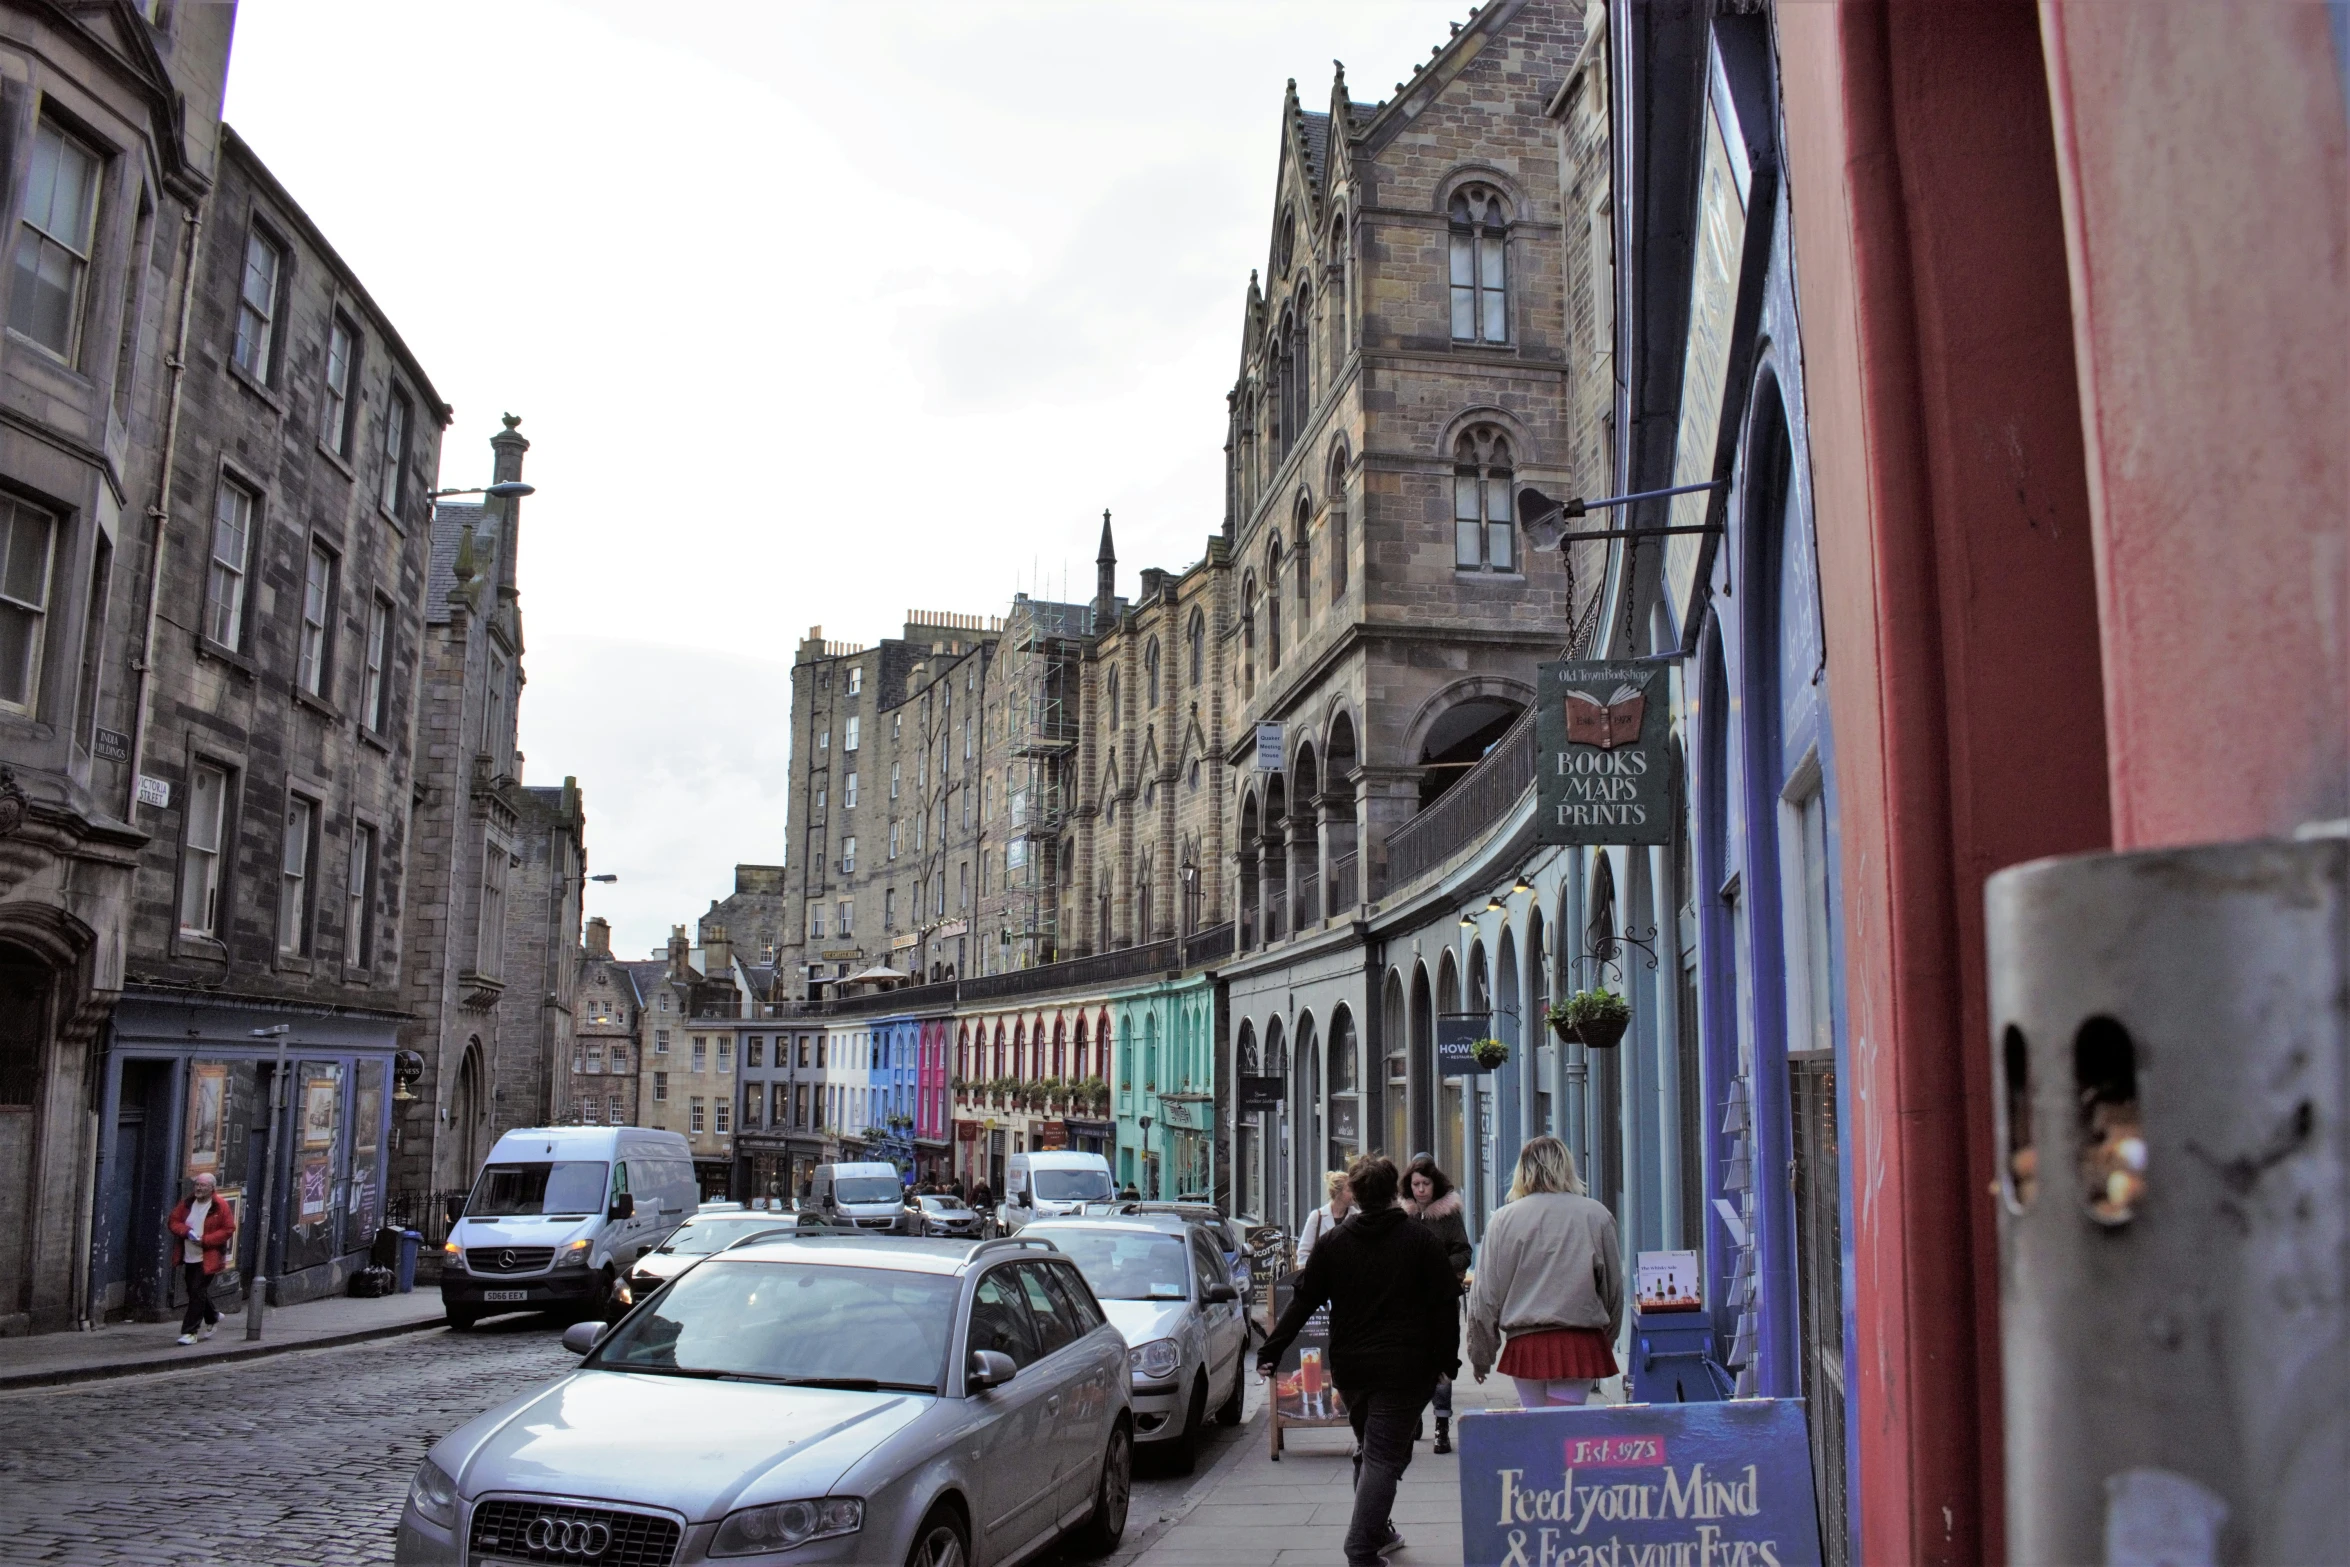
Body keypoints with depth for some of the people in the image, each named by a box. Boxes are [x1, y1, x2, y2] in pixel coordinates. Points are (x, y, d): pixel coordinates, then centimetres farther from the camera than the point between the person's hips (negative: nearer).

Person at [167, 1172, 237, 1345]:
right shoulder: (187, 1203, 6)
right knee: (195, 1291, 16)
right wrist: (187, 1232, -14)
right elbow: (174, 1222, 7)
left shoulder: (220, 1205, -9)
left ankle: (190, 1331, -3)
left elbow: (228, 1230, -9)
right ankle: (212, 1317, 40)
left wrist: (205, 1240, -18)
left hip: (207, 1258, -6)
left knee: (197, 1292, -9)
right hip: (188, 1257, 6)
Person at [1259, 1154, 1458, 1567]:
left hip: (1349, 1369, 3)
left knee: (1368, 1449, 22)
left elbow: (1302, 1303, 2)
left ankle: (1377, 1533, 31)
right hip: (1404, 1370, -3)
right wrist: (1447, 1360, 4)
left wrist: (1270, 1353, 7)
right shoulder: (1422, 1240, -5)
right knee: (1384, 1455, -2)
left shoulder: (1332, 1243, 1)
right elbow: (1445, 1305, -4)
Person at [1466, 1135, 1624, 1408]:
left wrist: (1480, 1355, 13)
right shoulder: (1597, 1216, 1)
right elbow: (1614, 1290, 9)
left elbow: (1486, 1296, 2)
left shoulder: (1503, 1219, 0)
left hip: (1524, 1344, 1)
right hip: (1580, 1344, -1)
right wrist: (1606, 1342, 24)